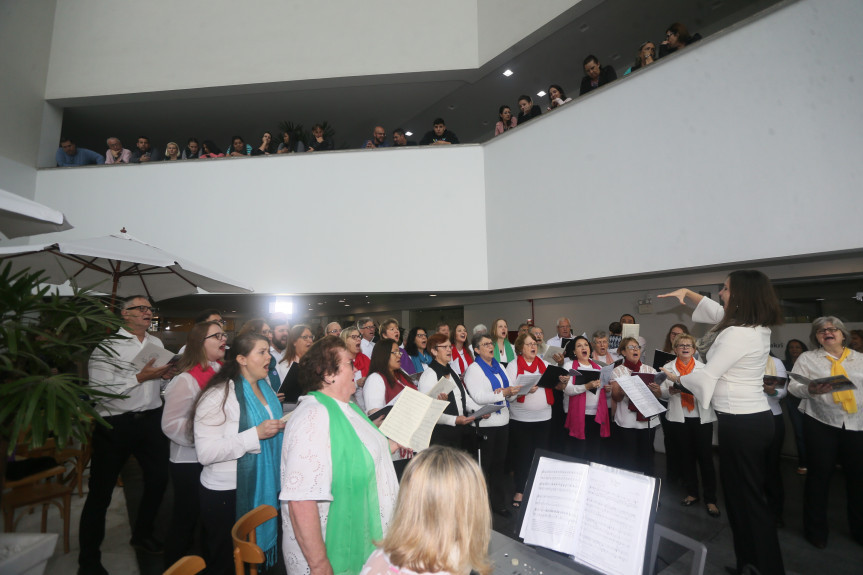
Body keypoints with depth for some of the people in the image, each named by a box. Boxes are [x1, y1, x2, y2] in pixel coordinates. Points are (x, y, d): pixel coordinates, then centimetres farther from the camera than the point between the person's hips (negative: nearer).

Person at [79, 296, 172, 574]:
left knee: (159, 477, 14)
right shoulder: (107, 345, -9)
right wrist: (140, 377, -21)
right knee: (101, 490, 8)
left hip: (151, 419, 6)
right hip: (115, 424, -5)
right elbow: (99, 388, -18)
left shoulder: (157, 343, 10)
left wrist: (167, 374, -3)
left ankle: (142, 533, 38)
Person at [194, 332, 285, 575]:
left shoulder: (265, 389, 6)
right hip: (226, 493, -6)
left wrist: (282, 426, 1)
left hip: (262, 488, 6)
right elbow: (206, 453, -23)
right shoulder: (219, 395, -18)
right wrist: (256, 434, -27)